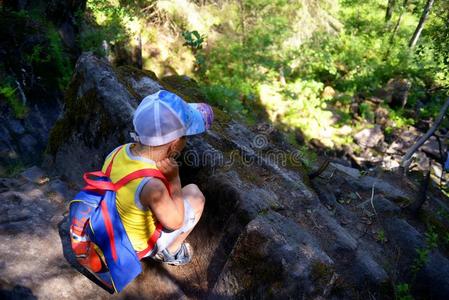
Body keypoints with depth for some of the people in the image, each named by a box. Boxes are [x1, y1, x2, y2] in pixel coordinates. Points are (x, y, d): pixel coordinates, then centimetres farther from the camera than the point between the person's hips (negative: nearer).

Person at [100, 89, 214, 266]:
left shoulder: (118, 152, -21)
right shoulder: (151, 186, -40)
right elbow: (175, 222, -22)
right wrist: (174, 178, -21)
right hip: (140, 246, -6)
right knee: (194, 194, 3)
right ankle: (170, 252, 20)